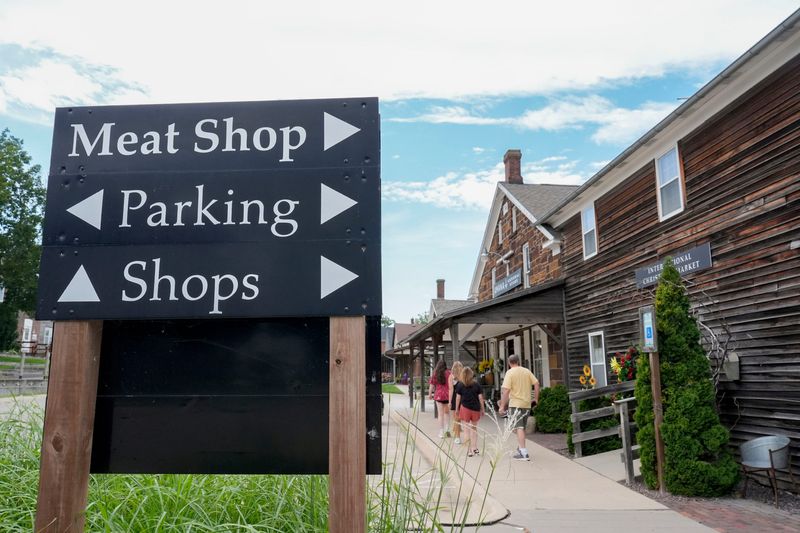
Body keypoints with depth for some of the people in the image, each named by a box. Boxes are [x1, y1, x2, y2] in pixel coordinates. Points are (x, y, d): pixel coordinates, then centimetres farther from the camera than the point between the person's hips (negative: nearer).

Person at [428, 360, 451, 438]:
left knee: (441, 414, 7)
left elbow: (432, 385, 1)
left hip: (439, 395, 0)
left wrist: (430, 394, 13)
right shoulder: (448, 373, -5)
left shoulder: (435, 373, -1)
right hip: (447, 395, 0)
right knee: (446, 412, 19)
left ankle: (441, 433, 8)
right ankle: (446, 429, 8)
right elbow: (451, 385, -4)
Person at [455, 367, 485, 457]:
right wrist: (483, 409, 10)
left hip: (465, 408, -2)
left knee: (466, 430, 3)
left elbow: (458, 398, -2)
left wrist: (457, 409, 9)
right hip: (475, 409, 2)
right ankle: (474, 448, 20)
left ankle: (469, 451, 1)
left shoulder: (460, 385, -4)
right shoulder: (476, 384, 0)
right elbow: (480, 397, 1)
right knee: (474, 428, 19)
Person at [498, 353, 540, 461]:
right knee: (522, 427, 19)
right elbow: (536, 383, 3)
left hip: (515, 404, -6)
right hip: (527, 404, 6)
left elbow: (506, 390, -15)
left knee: (519, 428, -7)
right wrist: (536, 398, 12)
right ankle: (520, 449, 30)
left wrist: (502, 406, -12)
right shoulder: (527, 371, 8)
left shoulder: (510, 372, -8)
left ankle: (524, 453, -13)